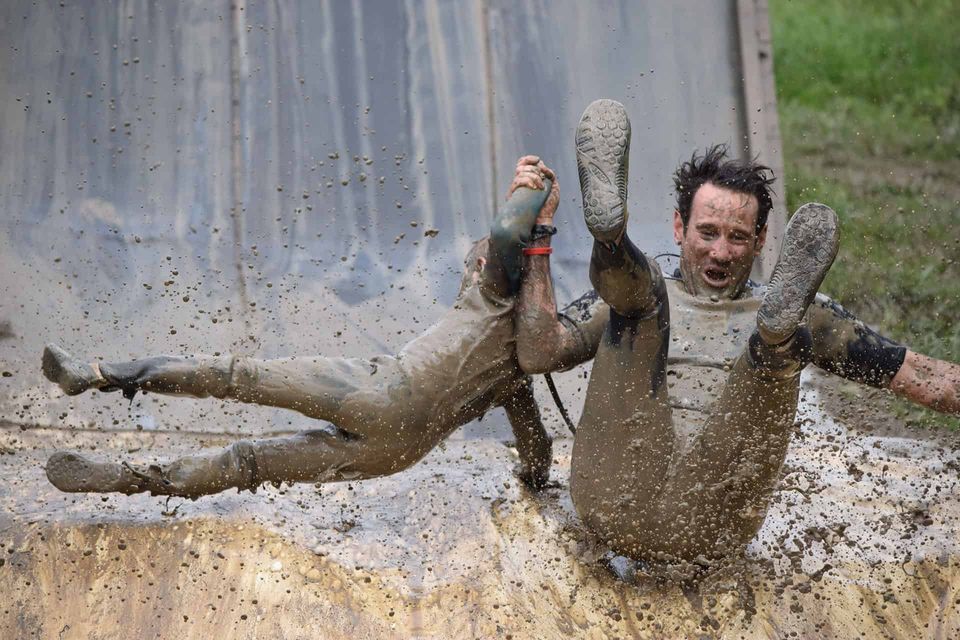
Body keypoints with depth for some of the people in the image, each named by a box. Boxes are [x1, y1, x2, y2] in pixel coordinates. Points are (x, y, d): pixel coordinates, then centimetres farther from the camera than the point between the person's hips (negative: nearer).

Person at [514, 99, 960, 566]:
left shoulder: (803, 316, 26)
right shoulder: (632, 299, 25)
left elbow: (913, 375, 21)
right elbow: (537, 354, 10)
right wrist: (537, 238, 9)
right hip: (618, 510, 0)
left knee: (783, 349, -18)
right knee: (637, 282, -9)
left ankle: (780, 323, -51)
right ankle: (609, 226, -40)